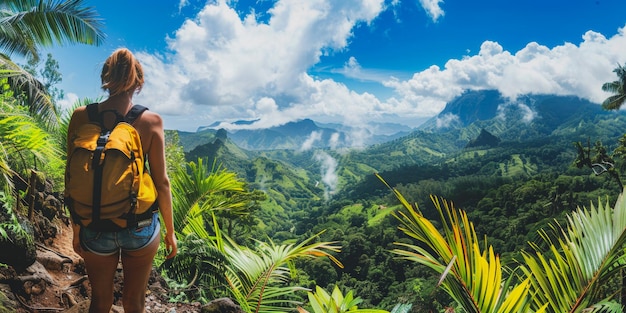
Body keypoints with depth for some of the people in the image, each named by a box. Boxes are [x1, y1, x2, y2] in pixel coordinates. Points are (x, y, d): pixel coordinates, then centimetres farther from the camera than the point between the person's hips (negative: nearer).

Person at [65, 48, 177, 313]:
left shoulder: (81, 117, -8)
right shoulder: (151, 121, -11)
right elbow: (161, 182, -9)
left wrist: (76, 230, 8)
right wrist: (170, 231, 3)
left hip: (96, 229, 1)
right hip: (141, 228, -1)